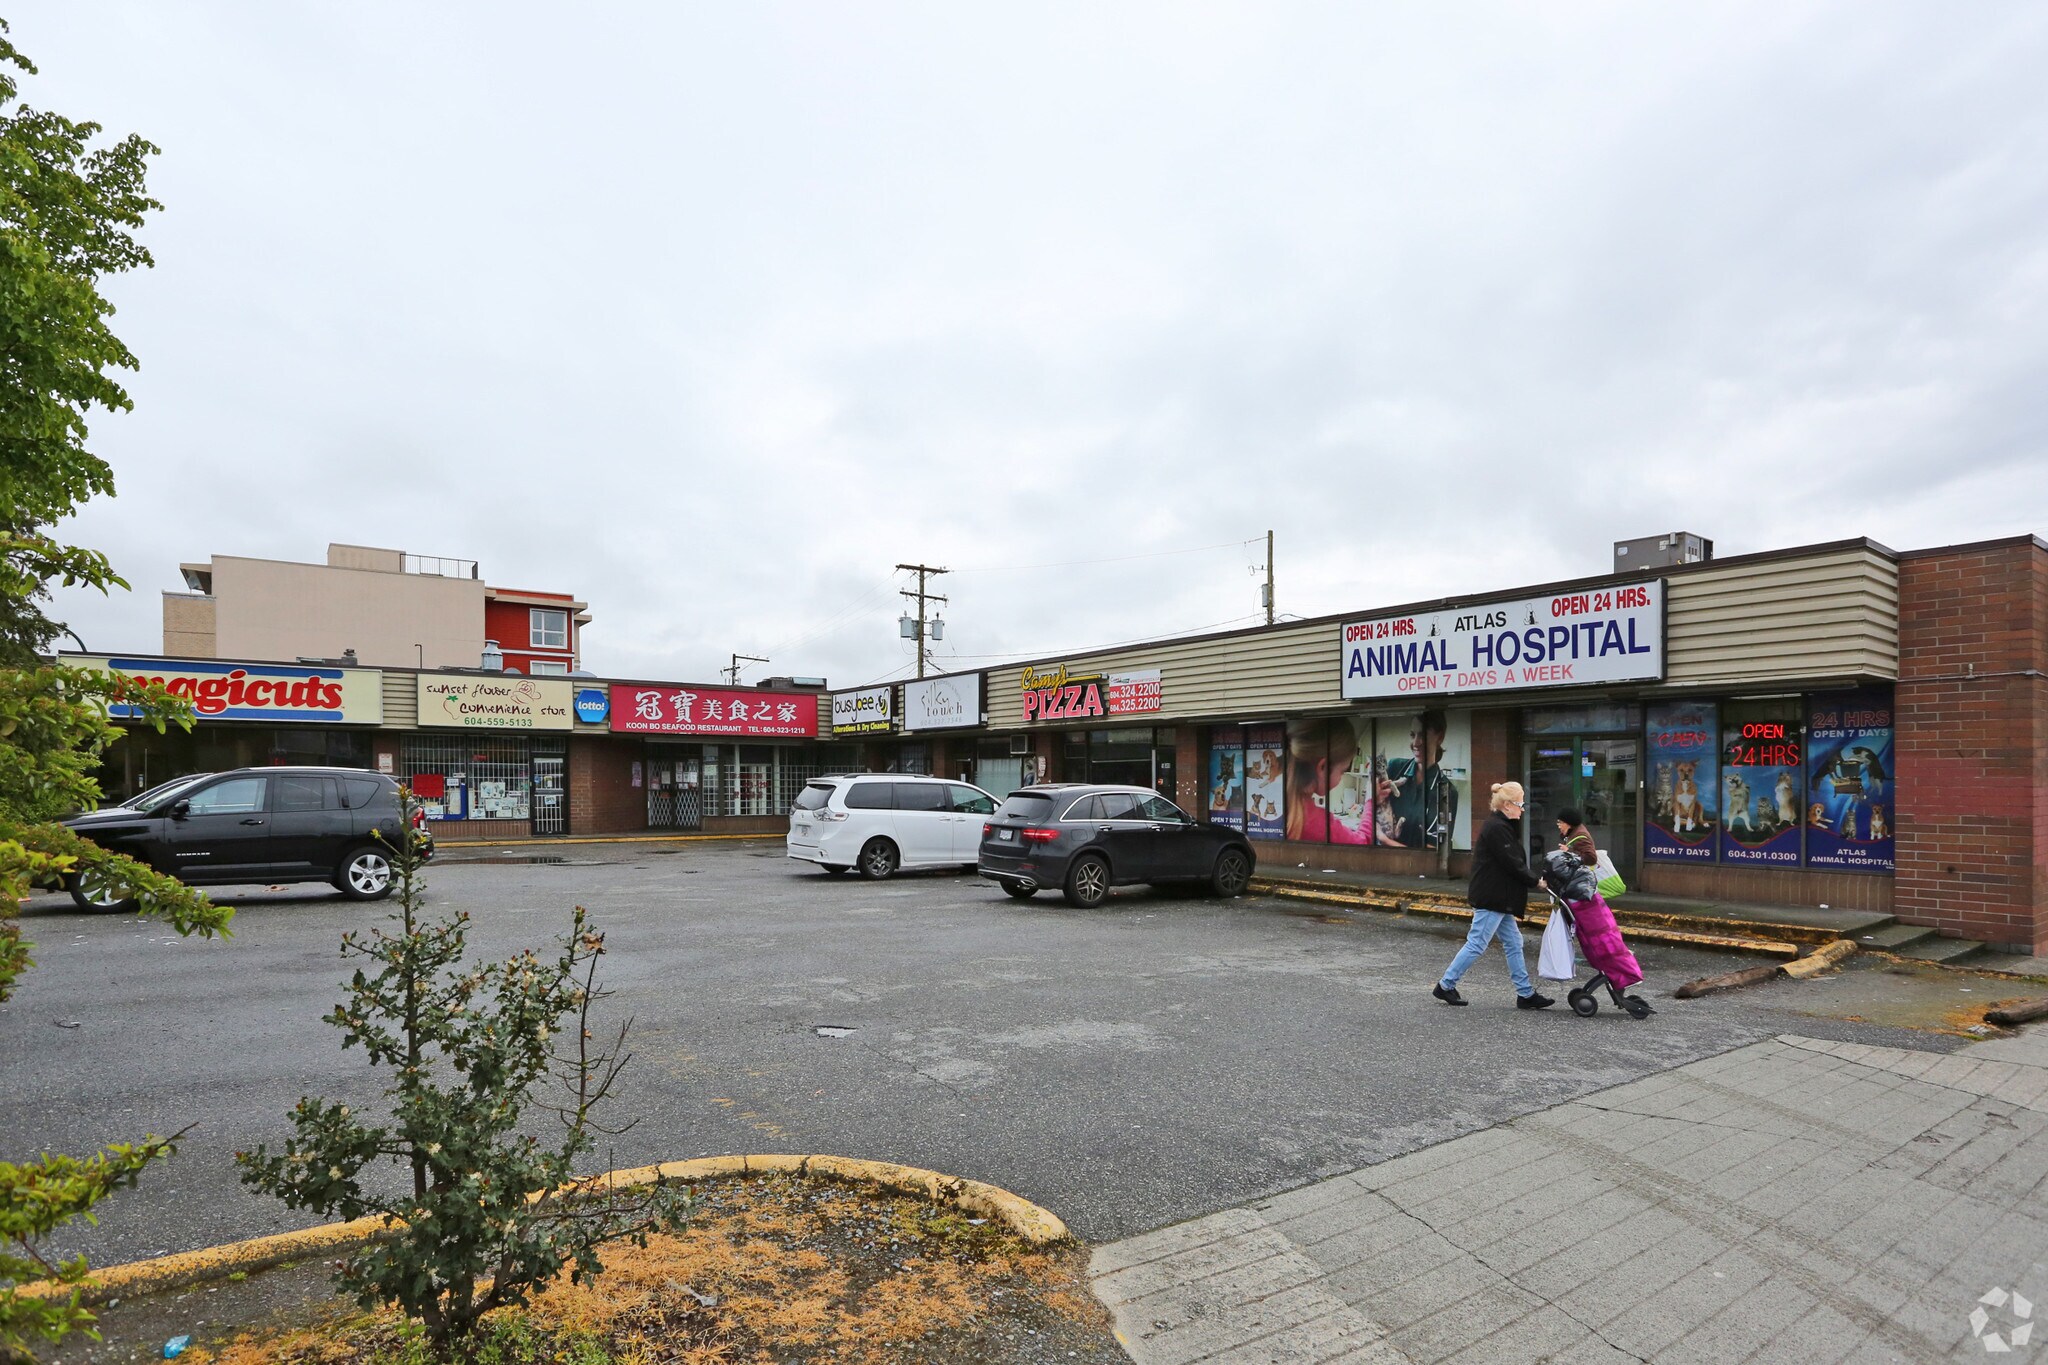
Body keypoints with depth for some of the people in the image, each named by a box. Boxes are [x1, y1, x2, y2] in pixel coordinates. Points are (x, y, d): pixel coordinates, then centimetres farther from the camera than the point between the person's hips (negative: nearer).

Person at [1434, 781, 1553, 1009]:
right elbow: (1512, 864, -18)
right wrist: (1536, 881, -8)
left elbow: (1514, 861, 15)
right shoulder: (1497, 829, -17)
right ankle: (1445, 986, 4)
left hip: (1499, 899, 11)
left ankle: (1525, 994, 17)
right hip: (1490, 898, -11)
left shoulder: (1502, 826, 16)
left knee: (1513, 943, 12)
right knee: (1477, 944, -5)